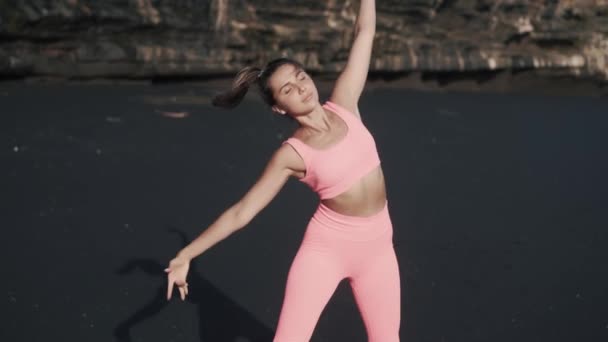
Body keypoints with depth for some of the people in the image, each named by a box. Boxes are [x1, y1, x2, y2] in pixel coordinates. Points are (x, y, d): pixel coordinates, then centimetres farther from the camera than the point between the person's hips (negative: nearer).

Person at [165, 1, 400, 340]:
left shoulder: (343, 104, -5)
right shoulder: (292, 154, -13)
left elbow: (364, 33, 0)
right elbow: (241, 212, -12)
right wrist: (185, 256, -15)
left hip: (376, 246, 4)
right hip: (326, 247, -4)